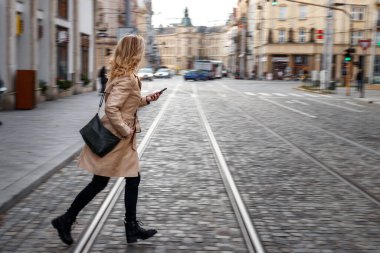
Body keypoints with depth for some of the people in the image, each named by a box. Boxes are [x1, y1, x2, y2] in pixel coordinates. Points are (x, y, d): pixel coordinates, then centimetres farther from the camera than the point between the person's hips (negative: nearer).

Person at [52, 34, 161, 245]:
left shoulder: (122, 74, 8)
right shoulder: (127, 78, -22)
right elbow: (111, 108, -31)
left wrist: (146, 100, 12)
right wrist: (126, 131, -21)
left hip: (123, 140, 10)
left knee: (133, 180, 13)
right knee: (99, 183, 3)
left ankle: (132, 228, 21)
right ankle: (65, 221, 16)